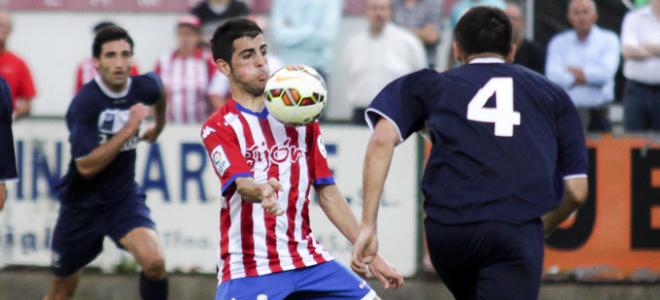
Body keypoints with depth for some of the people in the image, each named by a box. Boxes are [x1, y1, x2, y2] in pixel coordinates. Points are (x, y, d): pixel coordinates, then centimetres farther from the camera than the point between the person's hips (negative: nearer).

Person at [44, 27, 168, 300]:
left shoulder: (144, 87, -9)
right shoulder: (85, 102, -23)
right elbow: (86, 166, -28)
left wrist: (158, 126, 34)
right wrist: (129, 129, -30)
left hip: (124, 198, 2)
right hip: (82, 203, -2)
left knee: (154, 261, -26)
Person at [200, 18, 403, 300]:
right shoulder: (218, 127, -3)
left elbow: (328, 193, 14)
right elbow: (241, 183, -20)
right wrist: (261, 191, -45)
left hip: (307, 260, 5)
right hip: (248, 268, -5)